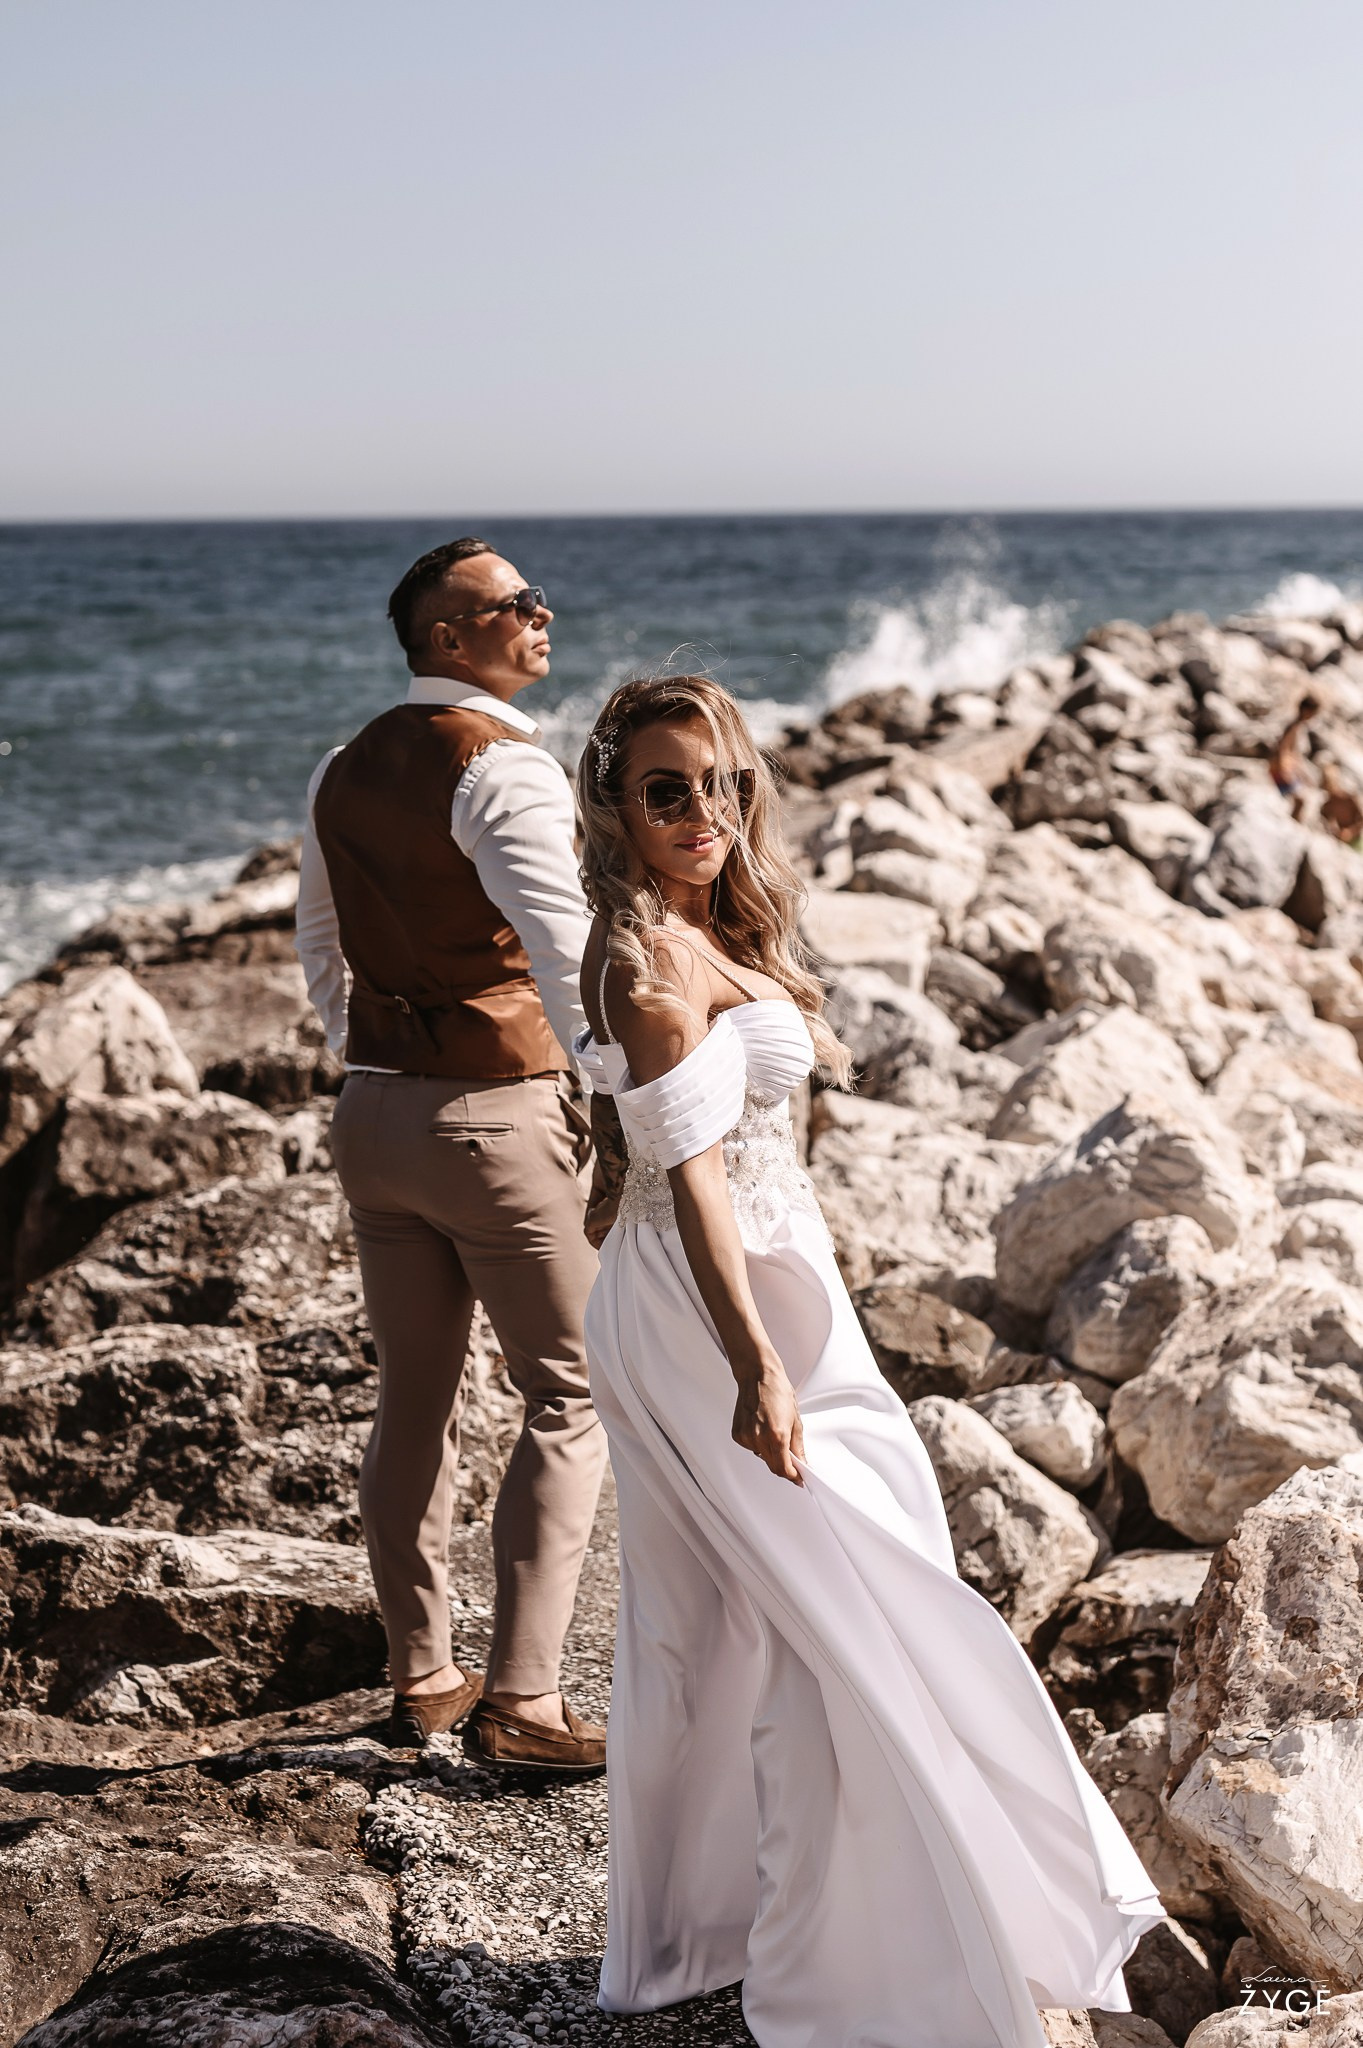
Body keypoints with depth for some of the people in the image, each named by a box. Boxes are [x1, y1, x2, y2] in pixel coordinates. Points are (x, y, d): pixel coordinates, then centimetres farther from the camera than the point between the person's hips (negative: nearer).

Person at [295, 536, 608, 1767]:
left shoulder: (343, 774, 10)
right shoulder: (503, 767, -16)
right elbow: (564, 952, -28)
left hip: (376, 1115, 8)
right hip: (502, 1118, -8)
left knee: (414, 1400, 16)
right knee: (570, 1399, 2)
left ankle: (421, 1677, 26)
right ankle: (519, 1702, 0)